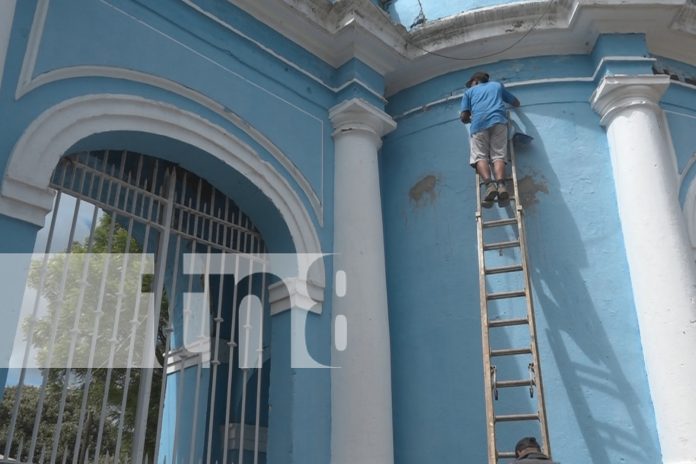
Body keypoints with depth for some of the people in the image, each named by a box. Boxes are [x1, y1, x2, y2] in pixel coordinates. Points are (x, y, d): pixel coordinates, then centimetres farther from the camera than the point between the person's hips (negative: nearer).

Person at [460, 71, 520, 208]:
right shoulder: (497, 85, 32)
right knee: (498, 156, -5)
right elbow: (516, 103, 42)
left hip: (479, 124, -1)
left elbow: (464, 117, 17)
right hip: (498, 121, 1)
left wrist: (470, 119, 40)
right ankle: (500, 184, -32)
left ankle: (489, 183, -31)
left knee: (480, 156, -5)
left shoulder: (469, 91, 26)